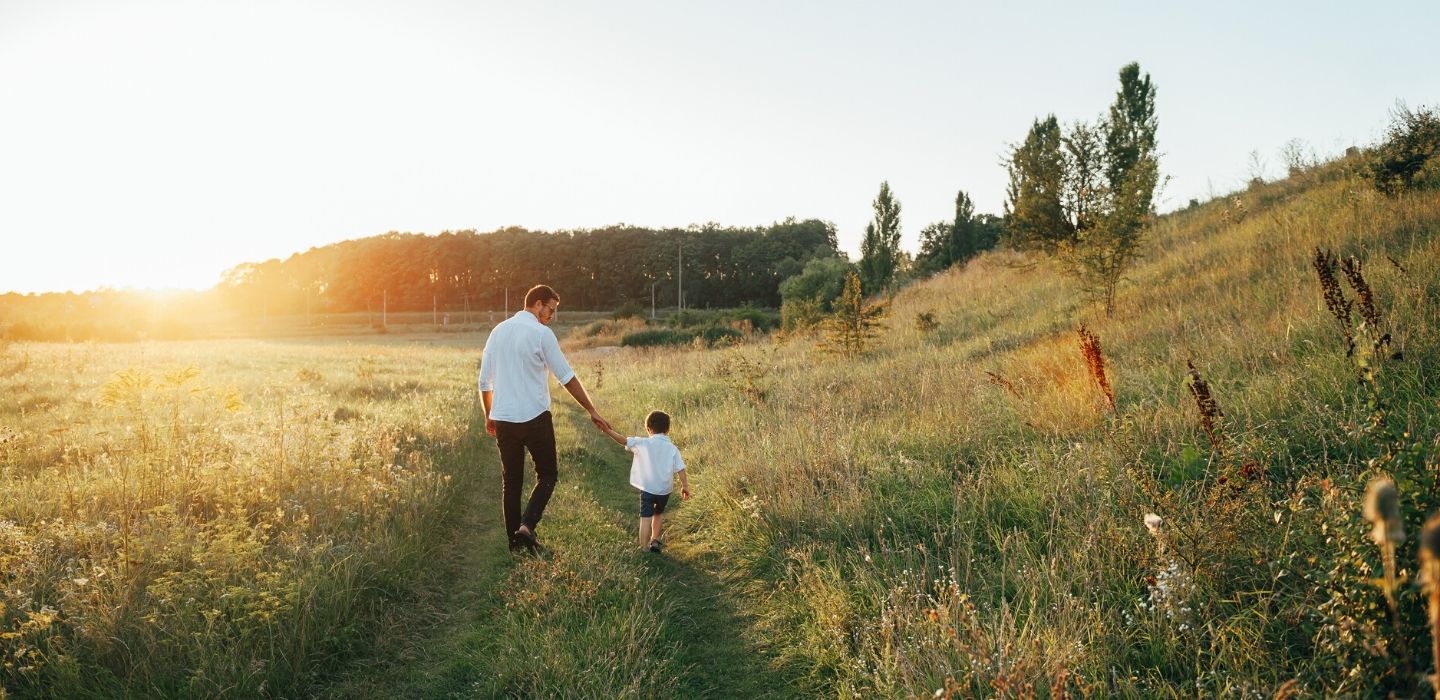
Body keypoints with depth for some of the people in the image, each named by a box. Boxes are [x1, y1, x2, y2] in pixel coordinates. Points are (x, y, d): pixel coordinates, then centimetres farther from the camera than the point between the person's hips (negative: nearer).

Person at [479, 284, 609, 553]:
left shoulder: (498, 331, 10)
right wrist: (592, 411, -2)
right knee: (547, 475, 9)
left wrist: (489, 416, 24)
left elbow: (484, 380, 13)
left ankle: (514, 540, 17)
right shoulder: (541, 333, -8)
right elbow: (567, 377, -8)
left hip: (502, 419, 6)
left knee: (510, 481, 14)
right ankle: (527, 526, -9)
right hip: (535, 417, -5)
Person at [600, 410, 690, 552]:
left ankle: (644, 548, -4)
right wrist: (685, 486, 2)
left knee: (646, 518, 0)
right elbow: (680, 468, -4)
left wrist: (608, 431, -5)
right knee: (658, 514, 26)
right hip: (664, 489, 3)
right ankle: (655, 540, 32)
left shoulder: (643, 443, -5)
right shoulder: (673, 448, -1)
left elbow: (624, 441, -11)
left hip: (647, 488, -3)